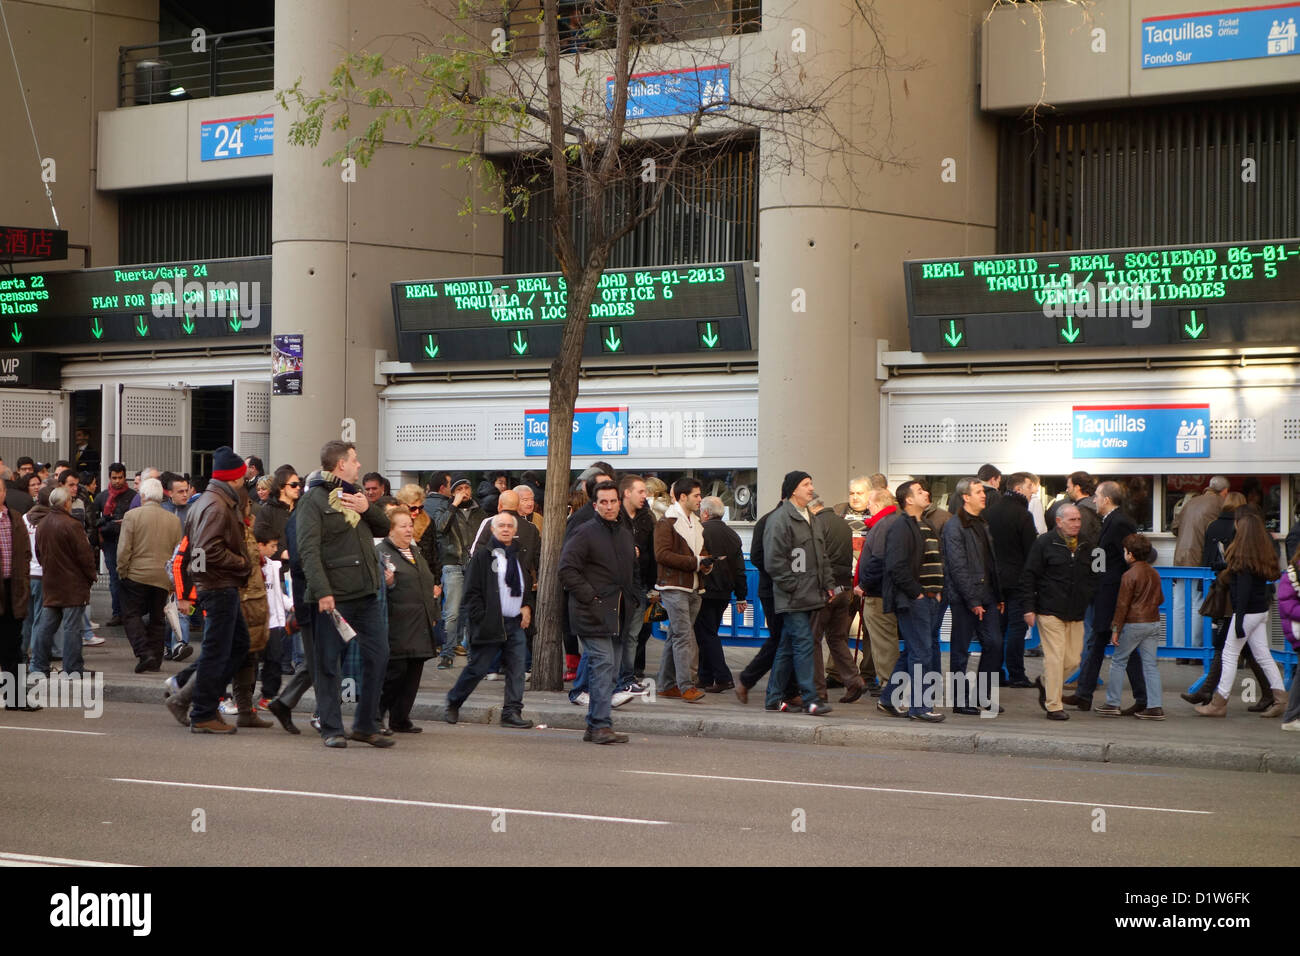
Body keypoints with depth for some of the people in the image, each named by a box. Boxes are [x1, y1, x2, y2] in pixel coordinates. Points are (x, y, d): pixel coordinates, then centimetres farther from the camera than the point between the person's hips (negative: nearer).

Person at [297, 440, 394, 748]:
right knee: (329, 663, 0)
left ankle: (366, 725, 16)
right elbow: (308, 550, -15)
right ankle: (331, 729, 7)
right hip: (334, 595, -7)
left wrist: (368, 509, -3)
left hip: (366, 593, 7)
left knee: (378, 655, 7)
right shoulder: (314, 500, -8)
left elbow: (384, 529, 18)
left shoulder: (356, 493, 16)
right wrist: (322, 591, -24)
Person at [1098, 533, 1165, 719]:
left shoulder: (1129, 576, -12)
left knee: (1118, 661, 6)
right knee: (1150, 664, 6)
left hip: (1134, 623, -6)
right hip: (1154, 623, 6)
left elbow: (1122, 605, -12)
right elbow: (1160, 599, 17)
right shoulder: (1154, 573, 8)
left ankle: (1113, 704, 7)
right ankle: (1155, 706, 0)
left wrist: (1116, 629, -8)